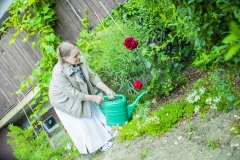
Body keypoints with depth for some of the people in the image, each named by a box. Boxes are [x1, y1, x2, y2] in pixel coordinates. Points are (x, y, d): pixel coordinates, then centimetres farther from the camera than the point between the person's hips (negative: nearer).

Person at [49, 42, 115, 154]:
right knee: (79, 125, 9)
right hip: (65, 100, -5)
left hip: (82, 93, 6)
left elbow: (92, 76, -10)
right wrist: (93, 97, -28)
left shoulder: (80, 61, -23)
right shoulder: (59, 73, -39)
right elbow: (73, 93, -33)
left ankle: (103, 135, 42)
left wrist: (107, 90, -16)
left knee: (92, 112, 19)